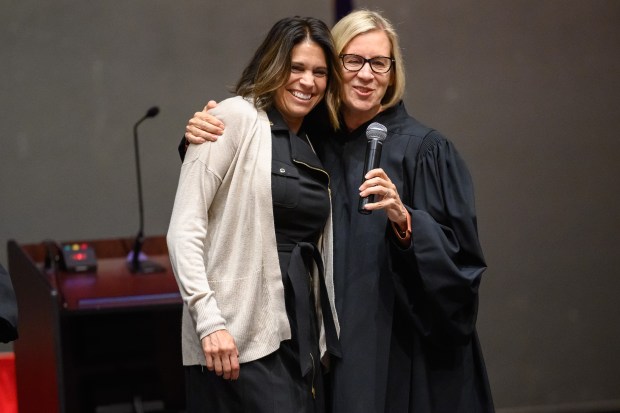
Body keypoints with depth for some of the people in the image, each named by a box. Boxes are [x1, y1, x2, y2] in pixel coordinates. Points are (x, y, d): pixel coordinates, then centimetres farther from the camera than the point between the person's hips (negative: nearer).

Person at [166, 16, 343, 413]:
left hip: (304, 335, 7)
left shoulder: (315, 146, 15)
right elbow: (184, 228, -11)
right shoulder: (235, 118, -5)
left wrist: (327, 337, 13)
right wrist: (209, 321, -19)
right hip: (240, 339, -7)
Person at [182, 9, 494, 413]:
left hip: (399, 346, -3)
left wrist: (402, 218, -27)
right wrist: (202, 138, -8)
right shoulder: (312, 140, 5)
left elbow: (460, 253, -9)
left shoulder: (423, 149, -6)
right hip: (329, 338, 3)